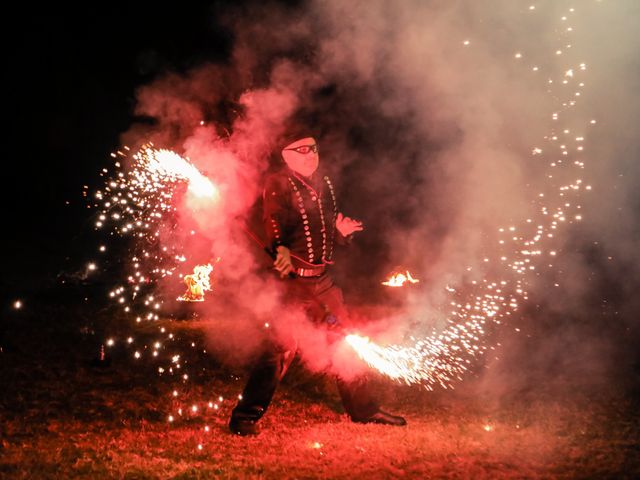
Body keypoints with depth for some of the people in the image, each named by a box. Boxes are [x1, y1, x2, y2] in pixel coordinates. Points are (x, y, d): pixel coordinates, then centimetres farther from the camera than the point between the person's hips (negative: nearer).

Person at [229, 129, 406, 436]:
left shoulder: (324, 185, 16)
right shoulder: (278, 184, -6)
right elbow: (274, 221, -22)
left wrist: (342, 230, 1)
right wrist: (280, 249, -42)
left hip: (322, 281, 7)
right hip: (290, 280, -7)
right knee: (281, 348, -12)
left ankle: (364, 409, 29)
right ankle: (245, 417, -3)